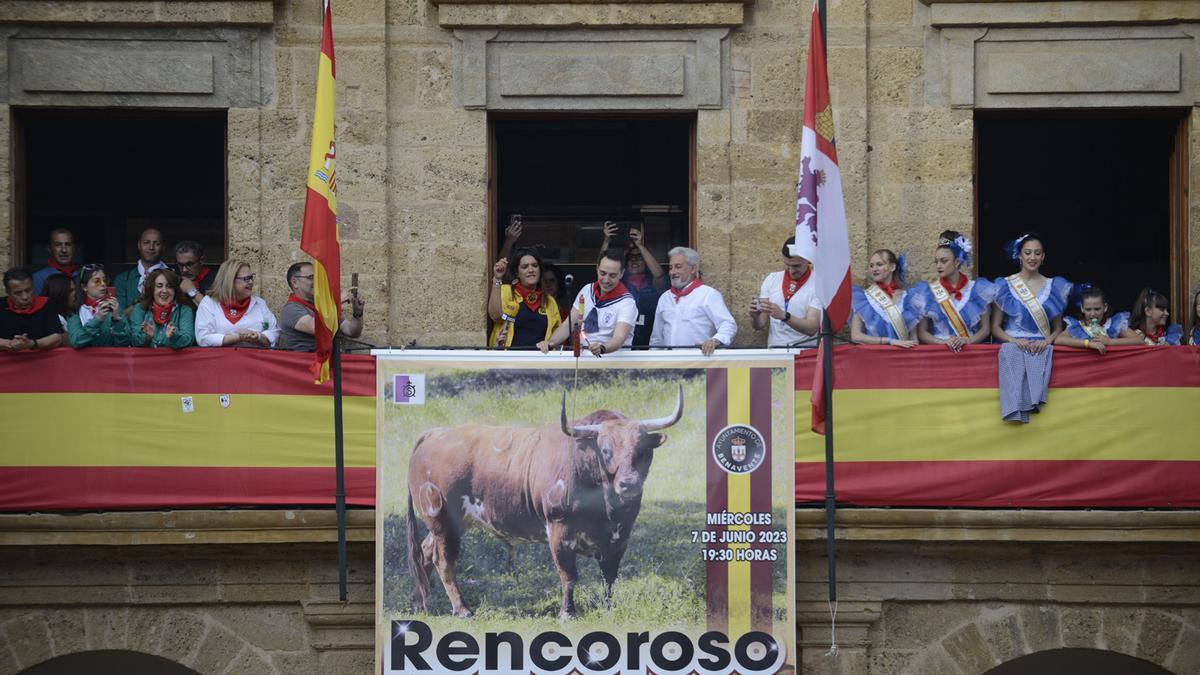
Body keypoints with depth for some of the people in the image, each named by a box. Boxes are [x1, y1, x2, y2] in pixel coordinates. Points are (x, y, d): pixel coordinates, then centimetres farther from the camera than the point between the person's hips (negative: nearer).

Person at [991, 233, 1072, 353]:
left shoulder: (1053, 286, 10)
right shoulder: (1005, 285, 7)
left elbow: (1058, 329, 13)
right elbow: (995, 327, 6)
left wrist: (1047, 341, -7)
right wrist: (1014, 340, -11)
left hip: (1041, 348, 1)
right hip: (1011, 348, -1)